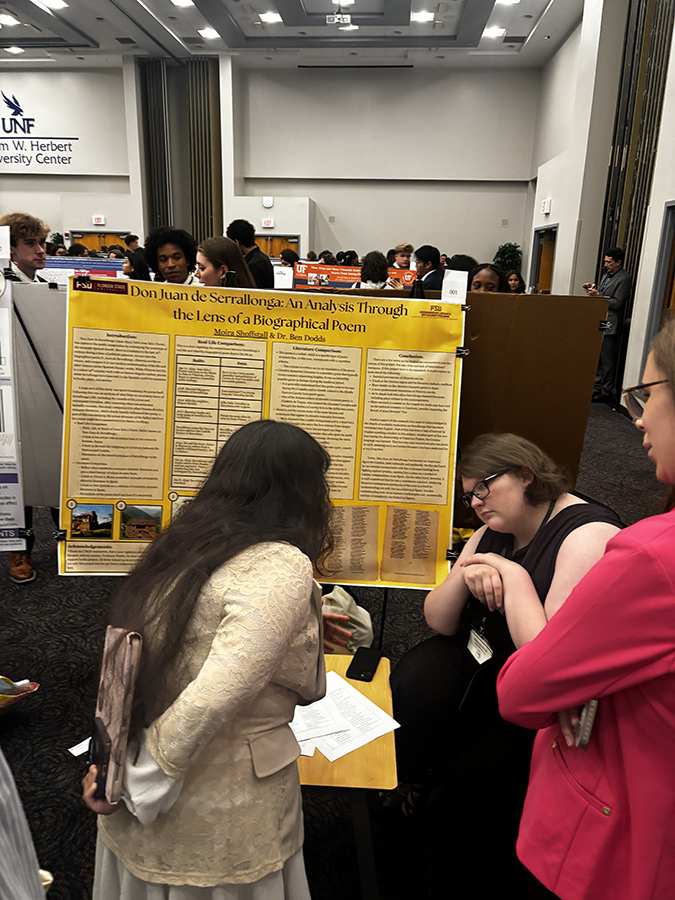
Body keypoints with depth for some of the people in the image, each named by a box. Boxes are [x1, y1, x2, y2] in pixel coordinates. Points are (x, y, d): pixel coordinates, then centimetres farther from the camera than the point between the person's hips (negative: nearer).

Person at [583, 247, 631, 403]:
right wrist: (594, 288, 6)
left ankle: (607, 392, 3)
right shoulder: (607, 274, 15)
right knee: (598, 357, 16)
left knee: (608, 360, -4)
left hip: (610, 325, -9)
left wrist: (597, 295, -17)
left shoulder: (624, 279, -13)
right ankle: (597, 386, 28)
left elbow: (617, 303, -19)